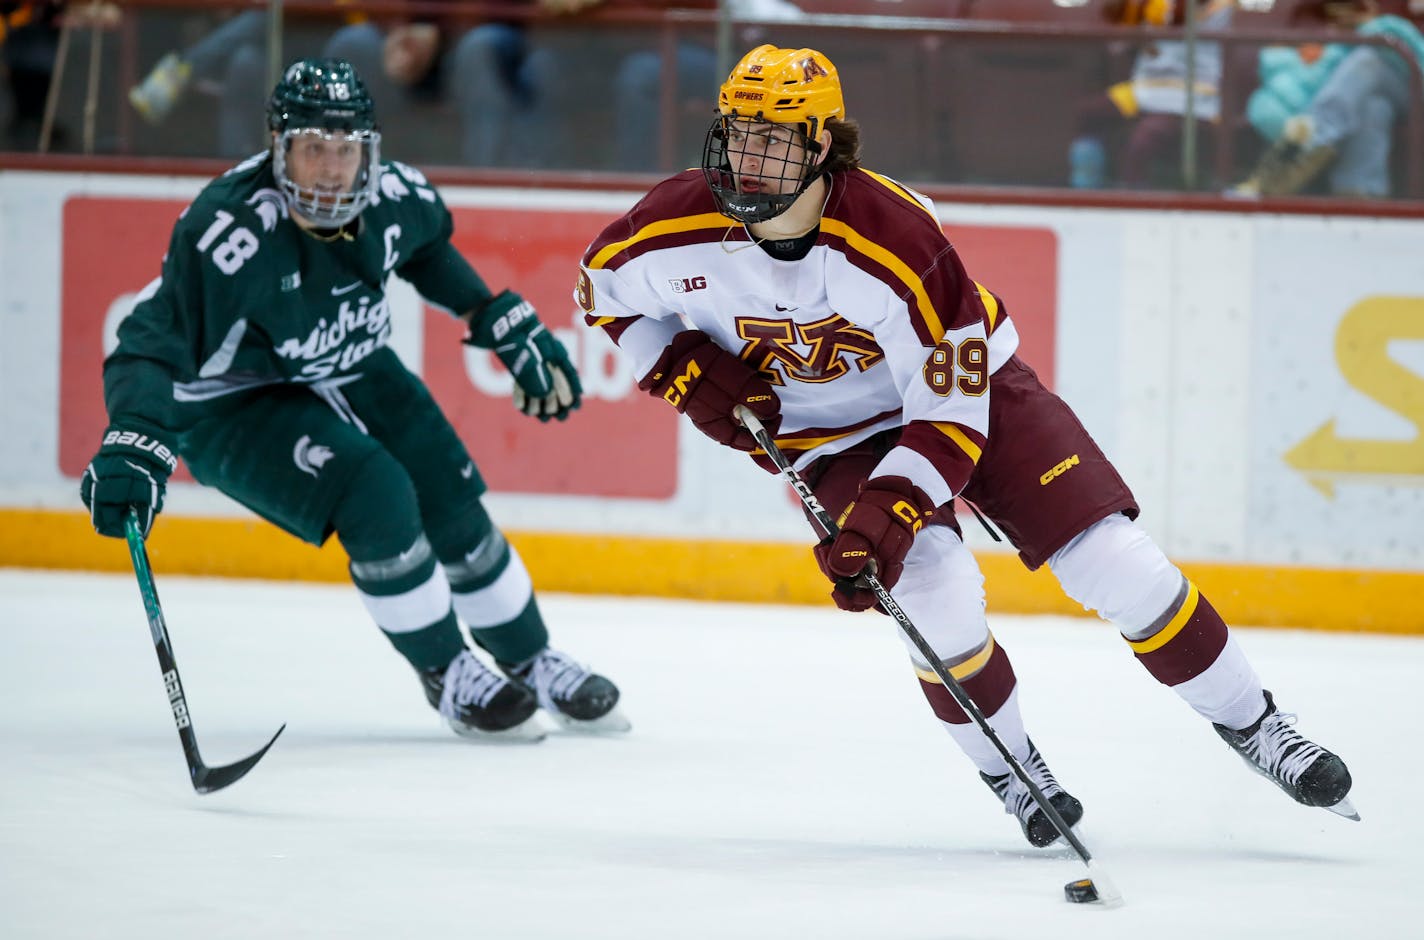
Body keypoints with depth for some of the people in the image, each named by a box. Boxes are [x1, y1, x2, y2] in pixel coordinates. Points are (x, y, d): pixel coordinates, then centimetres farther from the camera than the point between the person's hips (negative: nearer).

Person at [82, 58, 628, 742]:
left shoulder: (391, 198, -16)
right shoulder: (231, 231, -35)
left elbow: (429, 250, 9)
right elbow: (152, 345, -40)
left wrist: (510, 329, 9)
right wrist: (134, 442, -55)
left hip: (350, 372, 6)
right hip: (232, 404, -6)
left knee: (454, 507, 4)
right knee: (377, 500, -24)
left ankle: (535, 666, 28)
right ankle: (447, 678, -4)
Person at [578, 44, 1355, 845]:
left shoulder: (897, 240, -33)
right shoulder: (682, 226, -22)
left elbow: (953, 416, -28)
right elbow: (602, 284, 2)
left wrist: (889, 513, -39)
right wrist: (684, 372, -12)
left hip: (963, 381, -2)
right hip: (835, 432, 2)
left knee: (1112, 560, -11)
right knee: (935, 595, -22)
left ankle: (1251, 723, 6)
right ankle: (1010, 772, 3)